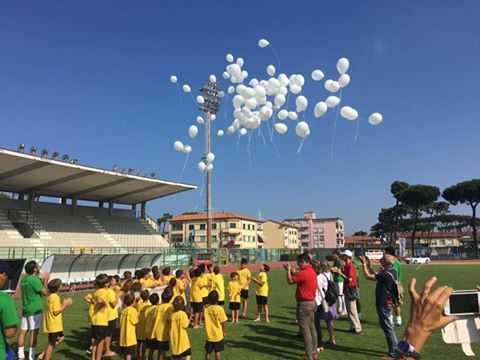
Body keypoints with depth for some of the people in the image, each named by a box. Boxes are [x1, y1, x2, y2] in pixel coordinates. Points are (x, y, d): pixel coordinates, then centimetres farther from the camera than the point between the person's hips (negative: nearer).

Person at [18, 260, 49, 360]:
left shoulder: (24, 279, 8)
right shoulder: (35, 279, -17)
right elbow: (45, 292, -15)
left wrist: (42, 281, 13)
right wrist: (46, 281, -5)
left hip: (26, 309, 8)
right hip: (35, 310, -8)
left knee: (23, 332, 10)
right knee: (34, 333, -2)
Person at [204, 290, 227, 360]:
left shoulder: (206, 308, -7)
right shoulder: (220, 309, -17)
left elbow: (207, 320, 7)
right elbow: (223, 322, -12)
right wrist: (224, 332, 2)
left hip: (209, 335, 3)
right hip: (218, 335, -3)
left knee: (208, 352, 15)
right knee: (218, 352, 8)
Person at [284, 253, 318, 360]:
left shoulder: (304, 273, -22)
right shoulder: (311, 271, 9)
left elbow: (290, 281, -13)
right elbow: (297, 278, 17)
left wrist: (288, 270, 1)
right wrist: (291, 270, 14)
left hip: (304, 304, -10)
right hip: (312, 303, 10)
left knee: (305, 331, -3)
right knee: (312, 329, 16)